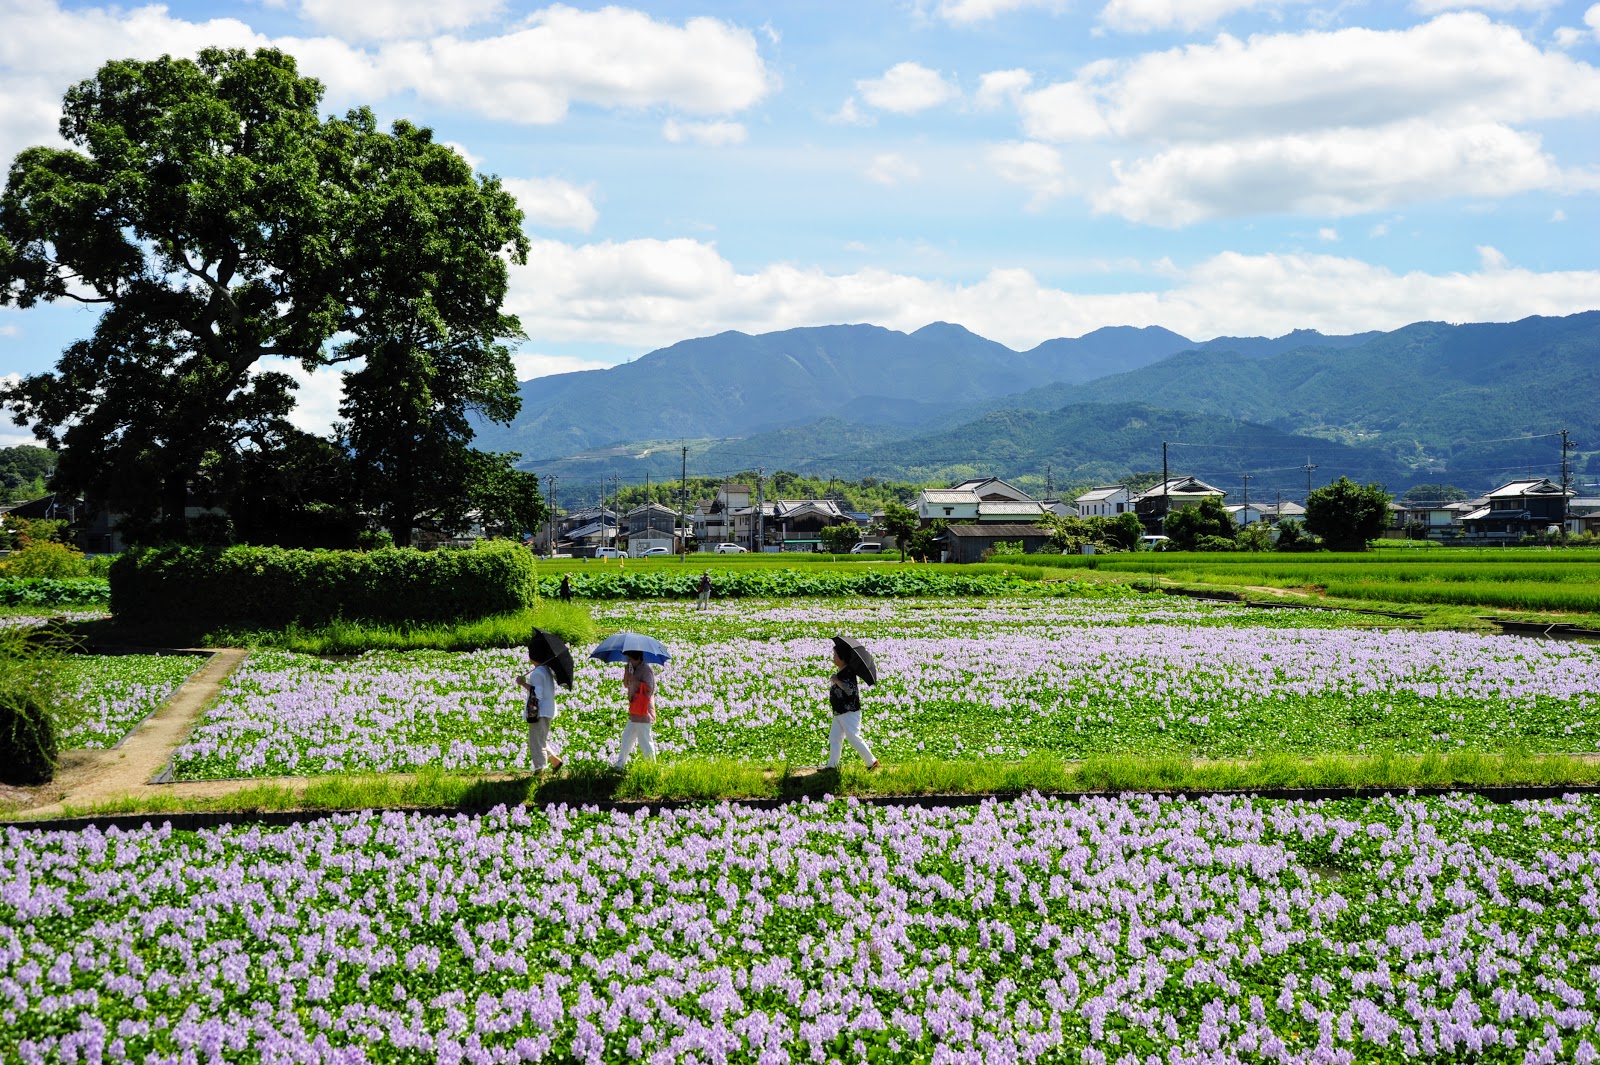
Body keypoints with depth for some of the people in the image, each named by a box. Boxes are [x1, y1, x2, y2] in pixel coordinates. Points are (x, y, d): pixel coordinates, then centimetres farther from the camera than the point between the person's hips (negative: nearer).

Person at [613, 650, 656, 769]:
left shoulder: (646, 670, -14)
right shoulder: (634, 669, 14)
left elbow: (648, 688, -23)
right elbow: (626, 685, 16)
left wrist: (634, 680, -21)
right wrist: (626, 673, -1)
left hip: (643, 712, -10)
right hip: (634, 711, 10)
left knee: (644, 740, -6)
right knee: (627, 737, 17)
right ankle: (620, 763, 26)